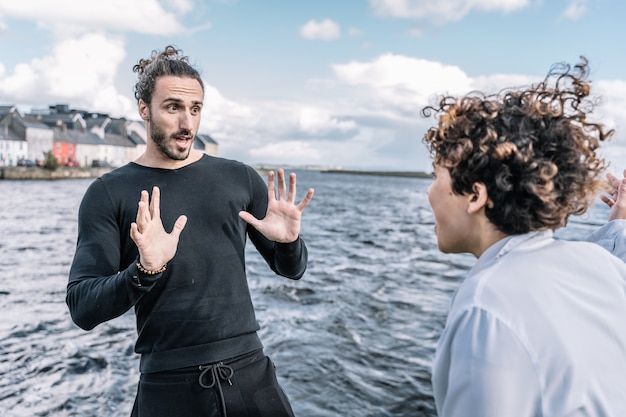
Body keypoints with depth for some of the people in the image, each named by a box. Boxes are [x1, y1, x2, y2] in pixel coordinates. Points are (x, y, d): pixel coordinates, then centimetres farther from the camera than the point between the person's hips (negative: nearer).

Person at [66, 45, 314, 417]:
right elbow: (83, 309, -8)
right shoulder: (109, 194, -2)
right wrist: (145, 270, -25)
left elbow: (292, 270, 9)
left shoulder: (239, 178, 3)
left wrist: (289, 242, -12)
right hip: (168, 386, -2)